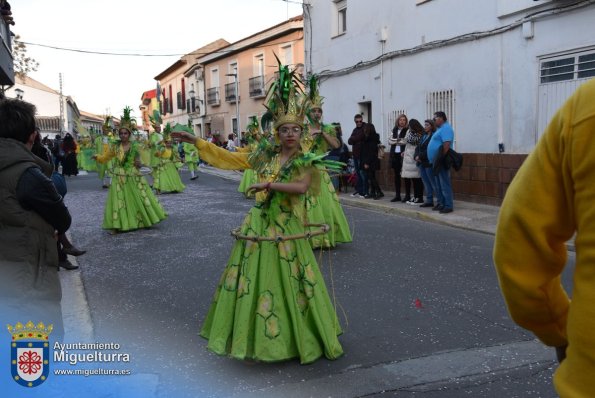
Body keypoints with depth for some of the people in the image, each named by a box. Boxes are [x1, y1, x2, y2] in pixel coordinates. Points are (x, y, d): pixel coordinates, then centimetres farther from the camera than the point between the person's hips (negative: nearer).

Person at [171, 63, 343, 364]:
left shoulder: (306, 161, -5)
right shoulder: (265, 154, 6)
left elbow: (301, 187, -24)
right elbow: (229, 158, 10)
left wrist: (269, 184, -20)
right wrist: (195, 141, 10)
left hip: (287, 230, -4)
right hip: (259, 226, 4)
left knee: (289, 285, 2)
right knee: (254, 280, 10)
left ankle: (299, 338, 20)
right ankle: (256, 335, 27)